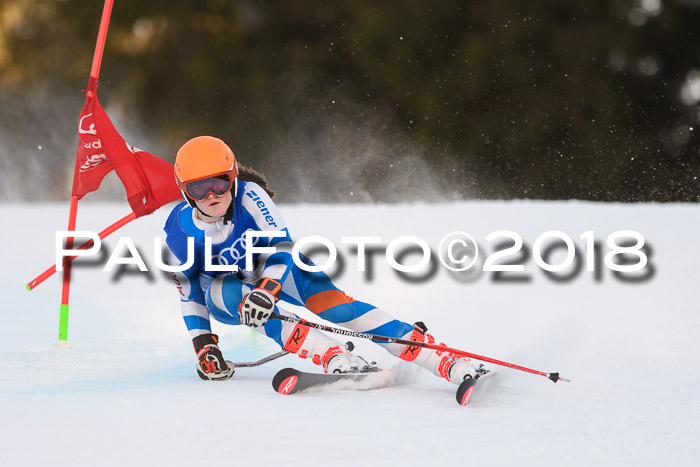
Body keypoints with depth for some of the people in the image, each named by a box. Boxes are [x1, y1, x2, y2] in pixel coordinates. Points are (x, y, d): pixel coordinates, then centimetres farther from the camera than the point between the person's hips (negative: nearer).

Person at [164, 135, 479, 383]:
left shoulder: (248, 196, -29)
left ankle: (449, 362, -29)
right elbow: (189, 292, -8)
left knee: (338, 306, -22)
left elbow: (280, 247, -28)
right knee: (232, 294, -36)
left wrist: (266, 289, -47)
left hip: (275, 270, 0)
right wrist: (203, 344, -13)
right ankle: (334, 357, -48)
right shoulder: (178, 232, -23)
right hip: (224, 295, 0)